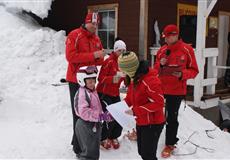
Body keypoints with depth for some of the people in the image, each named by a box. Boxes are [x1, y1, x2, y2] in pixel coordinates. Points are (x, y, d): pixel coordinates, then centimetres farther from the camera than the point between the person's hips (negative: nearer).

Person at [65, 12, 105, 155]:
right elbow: (71, 56, -22)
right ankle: (79, 146, 3)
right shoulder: (74, 35, -10)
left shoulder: (97, 39, 11)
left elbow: (100, 60, 15)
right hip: (76, 79, -7)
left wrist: (98, 58, -7)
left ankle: (78, 140, 27)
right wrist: (93, 55, -23)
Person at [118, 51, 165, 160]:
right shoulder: (133, 78, 2)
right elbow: (130, 97, 14)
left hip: (153, 124, -9)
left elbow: (158, 103, -27)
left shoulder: (151, 80, -27)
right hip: (140, 122, 9)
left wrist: (135, 111, -28)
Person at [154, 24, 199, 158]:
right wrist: (160, 64, -9)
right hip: (160, 88, 4)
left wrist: (182, 74, -20)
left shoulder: (187, 50, -8)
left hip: (176, 90, -4)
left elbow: (194, 70, -3)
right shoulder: (162, 50, 4)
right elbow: (156, 70, 12)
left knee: (172, 118, 3)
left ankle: (170, 144, 17)